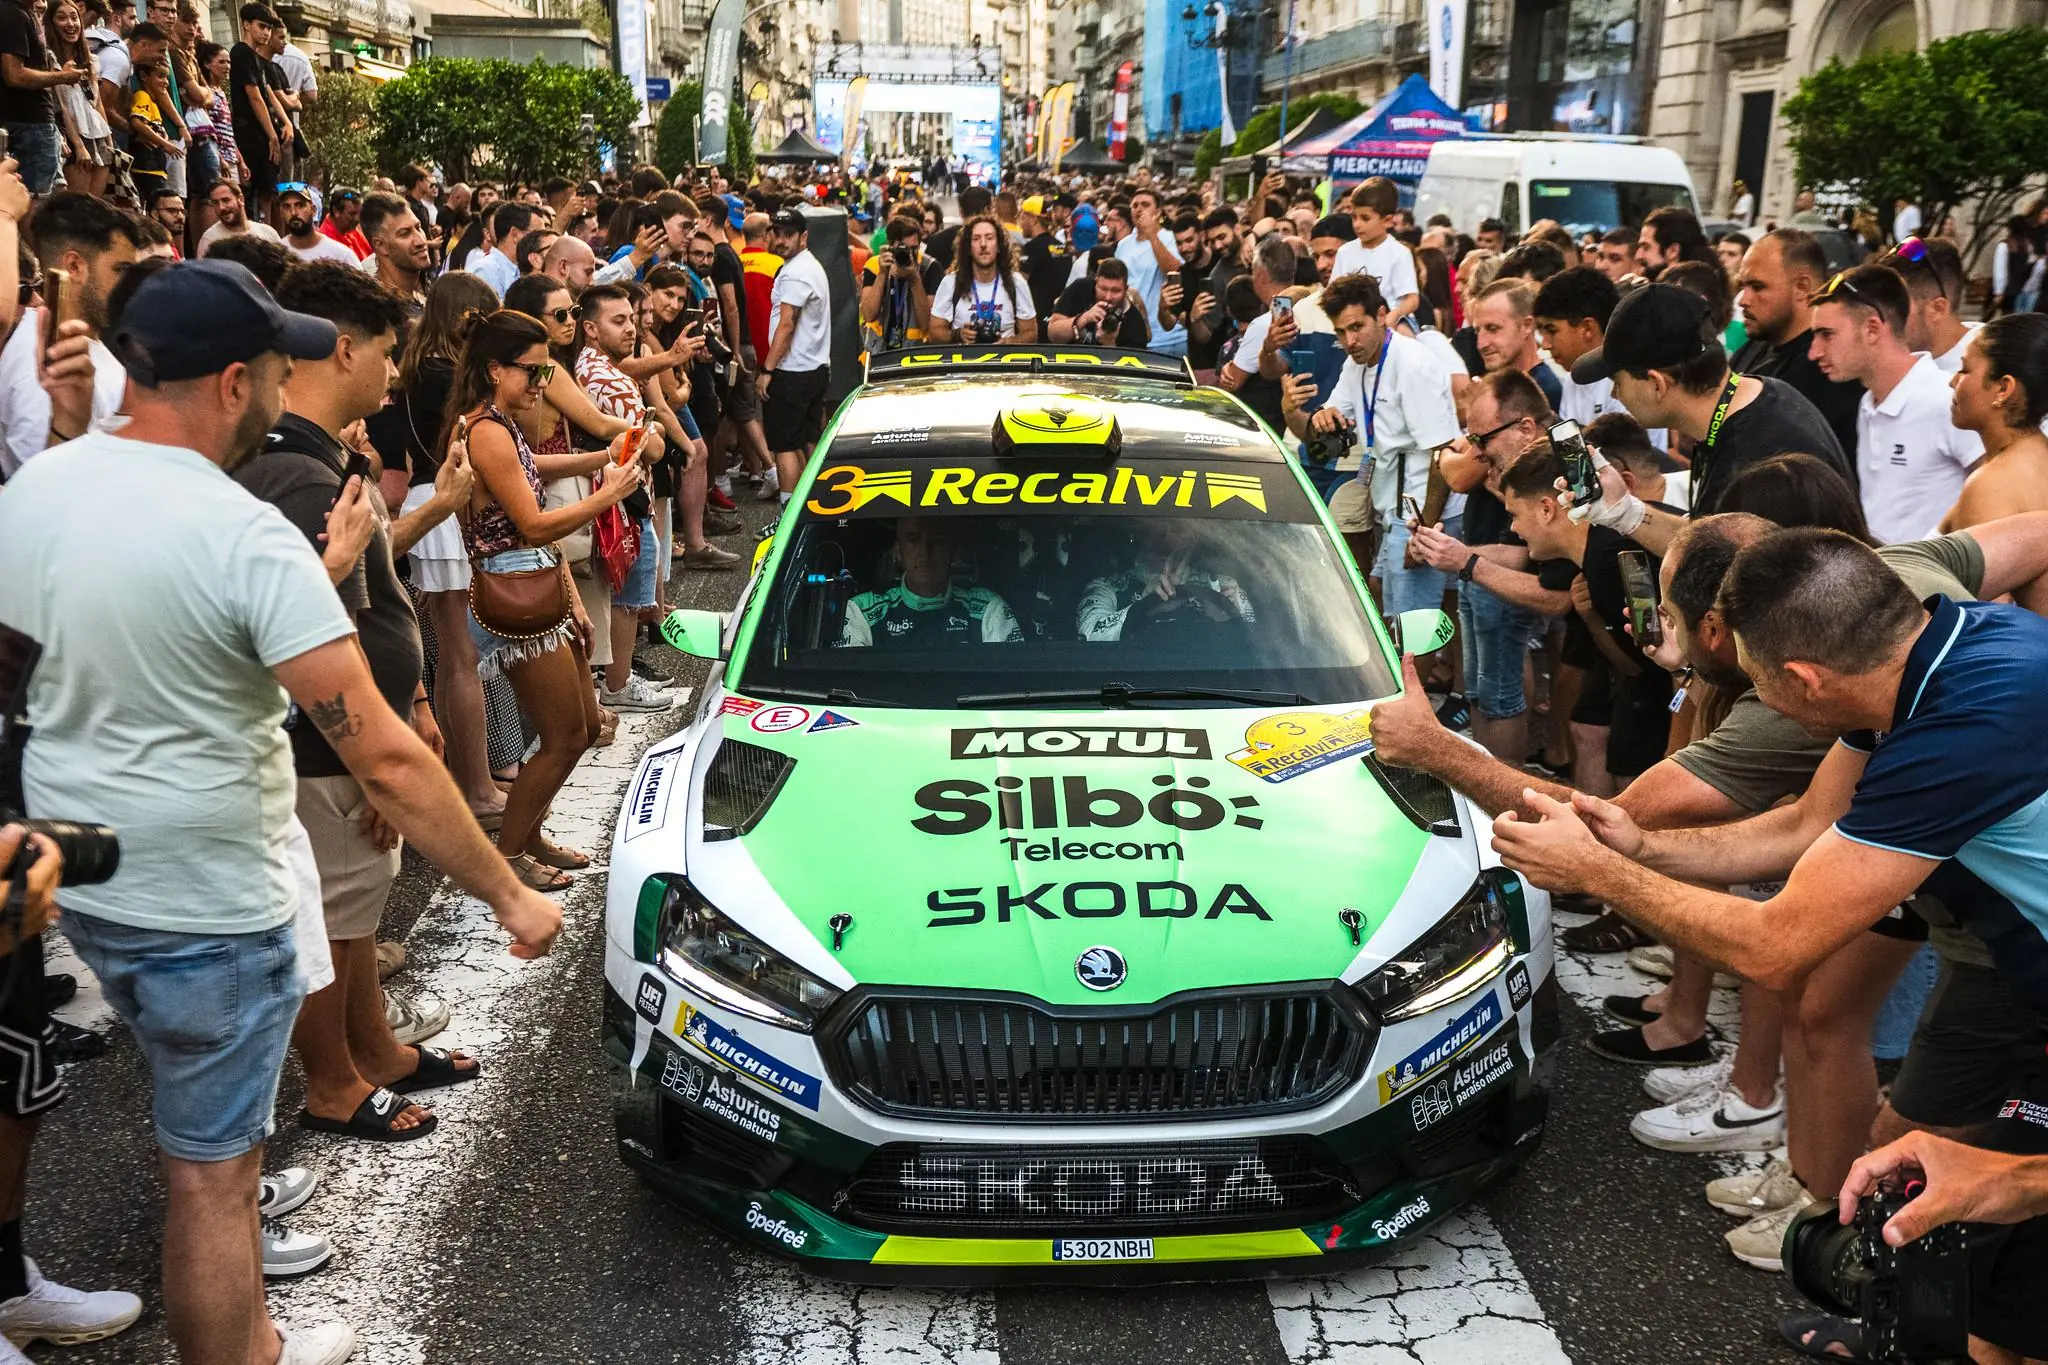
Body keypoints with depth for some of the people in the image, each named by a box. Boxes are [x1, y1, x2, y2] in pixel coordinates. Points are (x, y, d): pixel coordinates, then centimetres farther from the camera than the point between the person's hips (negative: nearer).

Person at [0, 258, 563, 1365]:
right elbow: (383, 757, -26)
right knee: (210, 1175, 8)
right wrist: (509, 898, -19)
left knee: (198, 1135, 27)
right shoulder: (245, 537, -24)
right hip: (201, 904, -8)